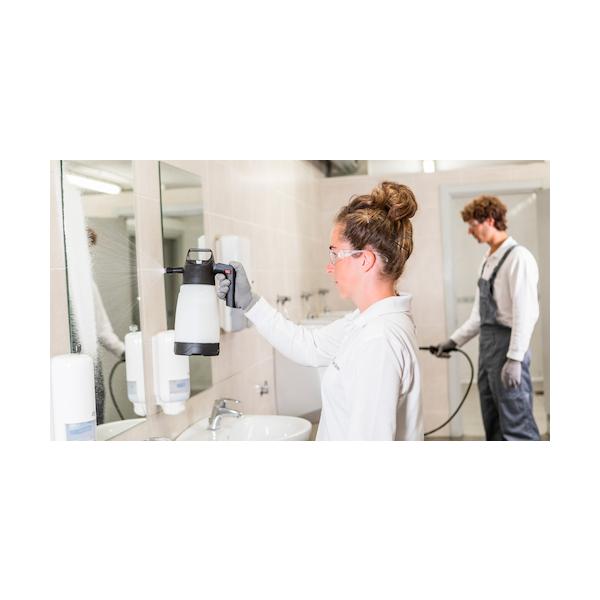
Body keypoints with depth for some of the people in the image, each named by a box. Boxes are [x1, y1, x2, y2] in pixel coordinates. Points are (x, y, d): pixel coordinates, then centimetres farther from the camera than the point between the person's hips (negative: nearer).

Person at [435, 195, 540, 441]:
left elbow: (526, 312, -17)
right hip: (487, 345, 9)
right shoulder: (488, 259, 14)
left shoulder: (518, 257, -12)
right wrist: (454, 340, 18)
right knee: (493, 425, 15)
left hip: (507, 345, -9)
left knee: (516, 424, -4)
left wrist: (515, 358, -20)